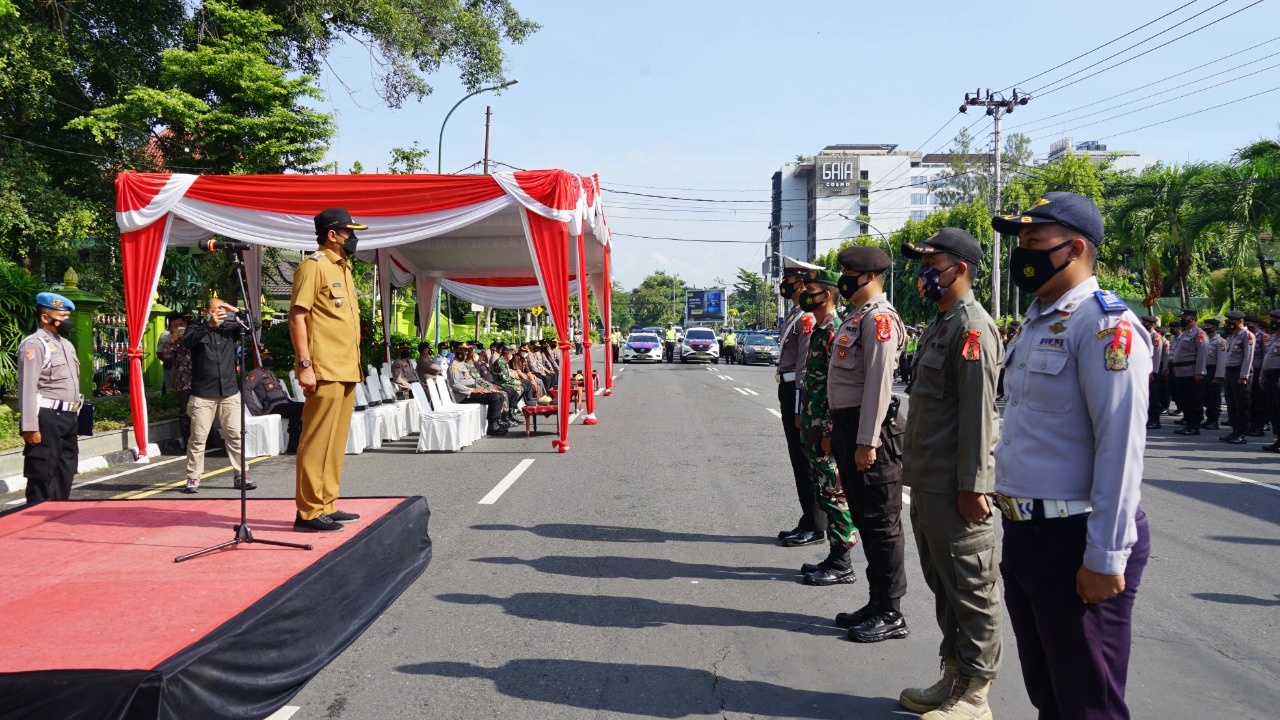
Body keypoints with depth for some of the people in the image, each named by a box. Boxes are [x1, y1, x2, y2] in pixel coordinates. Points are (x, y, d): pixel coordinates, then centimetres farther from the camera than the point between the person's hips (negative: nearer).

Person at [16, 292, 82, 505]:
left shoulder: (66, 345, 17)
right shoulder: (33, 345, -11)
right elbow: (27, 389, -17)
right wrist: (30, 427, -22)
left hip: (68, 418, 9)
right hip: (47, 419, -9)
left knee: (64, 475, 15)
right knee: (42, 477, -4)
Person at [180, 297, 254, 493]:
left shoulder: (230, 328, 12)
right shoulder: (197, 329, 3)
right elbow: (187, 340, -17)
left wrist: (237, 312, -10)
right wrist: (209, 325, -29)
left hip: (229, 393, 3)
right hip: (203, 394, -3)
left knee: (236, 435, 3)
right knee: (198, 438, 0)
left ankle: (240, 475, 10)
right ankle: (193, 478, 6)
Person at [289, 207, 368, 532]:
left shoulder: (343, 268, 20)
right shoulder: (313, 266, -7)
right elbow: (296, 317, -13)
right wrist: (304, 364, -19)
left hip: (347, 370, 9)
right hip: (325, 371, -9)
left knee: (336, 441, 11)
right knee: (317, 440, -7)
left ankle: (326, 505, 19)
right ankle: (308, 512, -3)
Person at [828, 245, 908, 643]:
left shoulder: (879, 318, -14)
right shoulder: (857, 317, 17)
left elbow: (878, 384, -20)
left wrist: (866, 441, -22)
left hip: (869, 431, -10)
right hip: (848, 427, 10)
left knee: (881, 524, -1)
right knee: (865, 521, 16)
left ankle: (890, 614, 8)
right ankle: (876, 604, 26)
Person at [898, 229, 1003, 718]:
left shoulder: (972, 327, -14)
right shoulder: (941, 324, 16)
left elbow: (979, 412, -20)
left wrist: (972, 486, -21)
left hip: (954, 488, -10)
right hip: (928, 483, 10)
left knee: (971, 590, 1)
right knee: (943, 585, 18)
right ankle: (953, 677, 30)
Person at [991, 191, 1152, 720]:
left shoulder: (1105, 325, -16)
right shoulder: (1038, 321, 13)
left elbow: (1120, 447, -21)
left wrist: (1105, 558, -21)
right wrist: (1017, 530, 17)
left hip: (1074, 540, -9)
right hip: (1024, 533, 9)